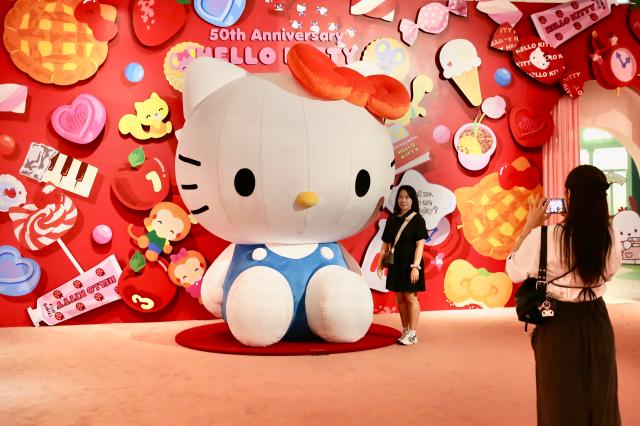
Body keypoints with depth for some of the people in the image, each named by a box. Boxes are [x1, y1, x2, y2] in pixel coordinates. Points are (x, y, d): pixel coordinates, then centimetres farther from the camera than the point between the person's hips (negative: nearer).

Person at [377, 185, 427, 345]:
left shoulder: (417, 219, -6)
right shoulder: (392, 219, 8)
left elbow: (420, 245, -12)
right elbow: (385, 244, 12)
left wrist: (415, 266, -19)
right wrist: (380, 263, 7)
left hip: (409, 264, -5)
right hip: (396, 264, 5)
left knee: (410, 297, -2)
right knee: (400, 298, 10)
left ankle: (412, 334, 6)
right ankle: (405, 331, 22)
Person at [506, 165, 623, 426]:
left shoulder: (544, 237, -22)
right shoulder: (612, 238, -9)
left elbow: (514, 272, -7)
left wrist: (530, 226, -4)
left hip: (560, 324, -3)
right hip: (597, 321, 3)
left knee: (562, 400, 16)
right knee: (600, 397, 22)